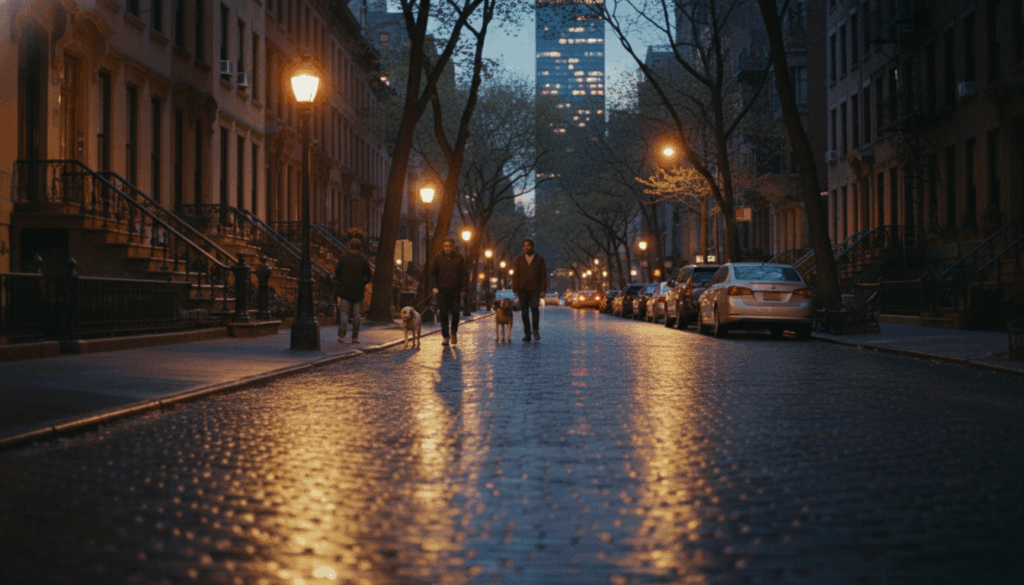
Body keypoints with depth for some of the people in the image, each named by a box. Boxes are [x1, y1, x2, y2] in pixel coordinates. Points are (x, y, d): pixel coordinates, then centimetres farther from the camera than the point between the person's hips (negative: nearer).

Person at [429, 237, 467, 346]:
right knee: (443, 314, -1)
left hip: (455, 291, 0)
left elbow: (463, 275, 6)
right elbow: (433, 273, 7)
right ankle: (445, 336, 3)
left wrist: (462, 288, -2)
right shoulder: (438, 258, 4)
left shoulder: (459, 259, 4)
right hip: (442, 290, 0)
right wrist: (435, 286, -5)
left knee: (455, 314, 2)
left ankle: (454, 333, 23)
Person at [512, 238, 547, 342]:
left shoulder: (539, 259, 9)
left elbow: (543, 275, 6)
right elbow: (515, 275, 8)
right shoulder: (519, 260, 13)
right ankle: (527, 334, 3)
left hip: (535, 289, -2)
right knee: (525, 312, -1)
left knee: (535, 308, -19)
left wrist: (543, 289, -4)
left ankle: (535, 330, -4)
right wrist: (516, 290, -3)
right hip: (523, 289, 2)